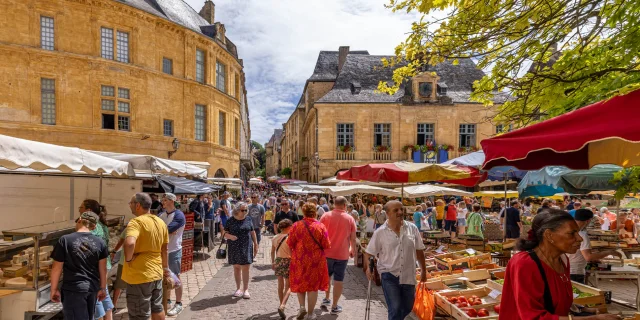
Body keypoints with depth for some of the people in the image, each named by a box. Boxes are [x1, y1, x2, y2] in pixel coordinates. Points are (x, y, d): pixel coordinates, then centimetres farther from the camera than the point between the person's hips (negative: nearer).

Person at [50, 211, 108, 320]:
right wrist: (102, 288, 12)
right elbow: (103, 269, 2)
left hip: (73, 289, -4)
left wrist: (54, 289, 6)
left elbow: (57, 268, -6)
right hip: (93, 288, 4)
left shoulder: (65, 240, -10)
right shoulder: (100, 242, -2)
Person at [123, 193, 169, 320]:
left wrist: (128, 258, -19)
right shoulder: (161, 222, 6)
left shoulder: (136, 222, -18)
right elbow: (164, 249, 14)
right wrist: (165, 267, 24)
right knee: (157, 308, 22)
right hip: (156, 273, 7)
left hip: (140, 276, -7)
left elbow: (129, 243, -37)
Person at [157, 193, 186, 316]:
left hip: (173, 251, -7)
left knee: (175, 277, 2)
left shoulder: (179, 215, -14)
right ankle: (167, 300, 32)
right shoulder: (162, 215, 8)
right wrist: (168, 231, -19)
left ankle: (178, 304, 14)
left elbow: (167, 229, -24)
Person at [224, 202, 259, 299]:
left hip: (246, 247, 0)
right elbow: (224, 233, 2)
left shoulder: (248, 220, 4)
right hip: (234, 248, 0)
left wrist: (256, 244, 7)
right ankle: (238, 289, 24)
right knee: (236, 268, 10)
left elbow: (253, 232, 9)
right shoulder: (231, 221, 0)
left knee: (245, 268, -2)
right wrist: (230, 236, -19)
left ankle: (245, 289, 7)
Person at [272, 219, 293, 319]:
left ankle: (281, 305, 29)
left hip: (278, 261, 5)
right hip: (287, 262, -5)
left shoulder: (275, 238, 4)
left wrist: (273, 263, 22)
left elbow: (273, 252, 12)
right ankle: (282, 306, -15)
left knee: (280, 285, 18)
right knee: (288, 287, 2)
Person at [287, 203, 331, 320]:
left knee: (300, 283, 21)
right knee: (313, 286, 11)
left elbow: (290, 244, -4)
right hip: (316, 260, 0)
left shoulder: (296, 225, -8)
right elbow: (326, 245, -8)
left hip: (300, 259, 1)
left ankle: (302, 307, 9)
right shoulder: (320, 226, -10)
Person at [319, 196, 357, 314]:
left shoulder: (326, 216, -5)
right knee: (338, 280, 7)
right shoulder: (350, 219, -5)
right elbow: (353, 238, -2)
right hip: (342, 254, -2)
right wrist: (353, 250, 15)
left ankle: (326, 299, 31)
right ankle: (334, 306, 14)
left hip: (327, 252, 2)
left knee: (327, 276, 24)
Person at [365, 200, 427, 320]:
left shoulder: (412, 228, -3)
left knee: (408, 307, 18)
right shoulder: (380, 232, -9)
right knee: (395, 308, -6)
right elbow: (368, 252, -3)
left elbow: (419, 250, 7)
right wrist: (367, 267, -18)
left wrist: (423, 270, 12)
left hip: (408, 275, 4)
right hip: (389, 275, -3)